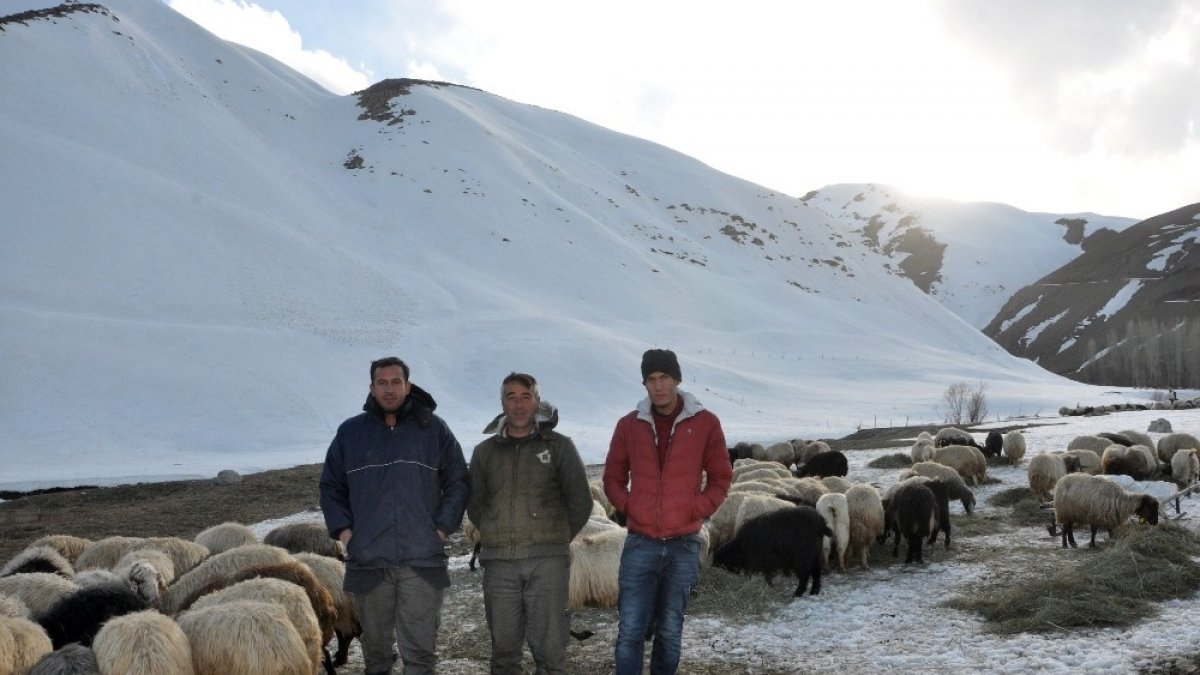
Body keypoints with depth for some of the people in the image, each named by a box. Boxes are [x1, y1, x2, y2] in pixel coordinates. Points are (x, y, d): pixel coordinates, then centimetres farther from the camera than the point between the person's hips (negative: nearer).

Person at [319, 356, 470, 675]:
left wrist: (442, 527, -2)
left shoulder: (433, 429, 5)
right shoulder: (350, 432, 8)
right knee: (375, 643, 12)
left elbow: (458, 482, 9)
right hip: (368, 560, 2)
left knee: (420, 648, -1)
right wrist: (342, 530, 2)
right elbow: (331, 487, 15)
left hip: (422, 560, -2)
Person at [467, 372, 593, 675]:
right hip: (499, 562, 2)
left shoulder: (559, 446, 4)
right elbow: (474, 505, 17)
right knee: (504, 647, 7)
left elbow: (581, 502, 5)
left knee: (549, 648, -2)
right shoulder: (485, 452, 11)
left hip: (547, 562, -2)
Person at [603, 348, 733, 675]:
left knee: (669, 631, 9)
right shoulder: (629, 425, 3)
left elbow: (720, 478, 6)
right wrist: (628, 507, -4)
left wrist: (697, 511, -7)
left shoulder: (705, 423, -1)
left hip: (683, 544, 0)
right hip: (640, 543, 1)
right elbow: (613, 477, 12)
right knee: (630, 630, -3)